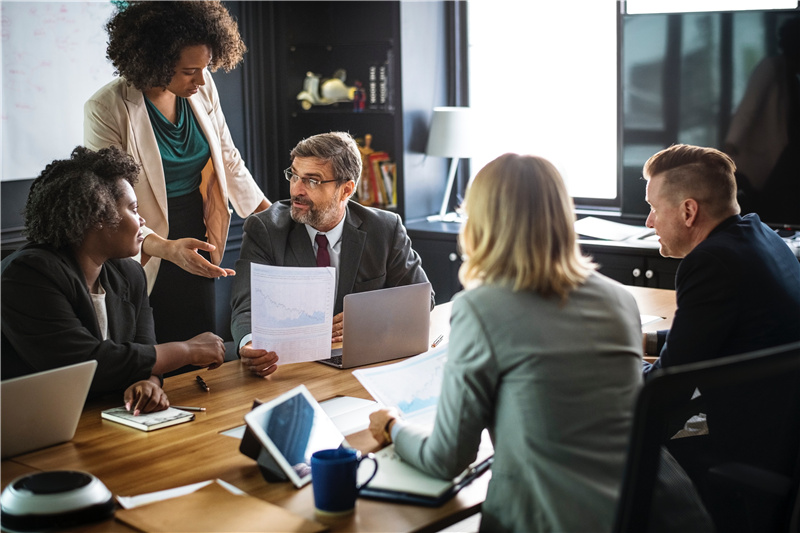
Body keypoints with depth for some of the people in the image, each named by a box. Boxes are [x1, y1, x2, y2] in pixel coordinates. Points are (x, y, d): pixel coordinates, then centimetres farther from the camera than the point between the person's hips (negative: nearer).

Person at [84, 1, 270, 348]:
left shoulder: (202, 89, -2)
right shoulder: (106, 110, -18)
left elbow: (228, 160, 10)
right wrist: (167, 248, -36)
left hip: (196, 251, 5)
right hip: (145, 259, -5)